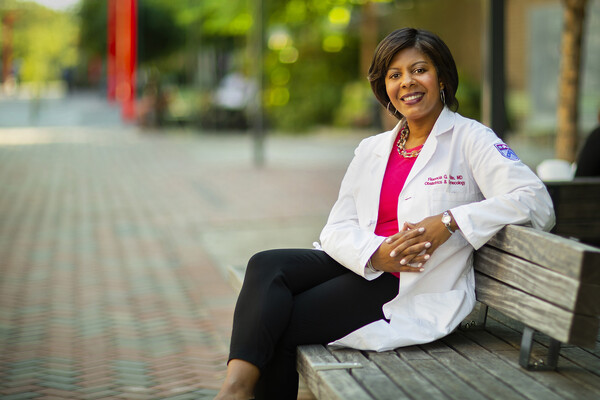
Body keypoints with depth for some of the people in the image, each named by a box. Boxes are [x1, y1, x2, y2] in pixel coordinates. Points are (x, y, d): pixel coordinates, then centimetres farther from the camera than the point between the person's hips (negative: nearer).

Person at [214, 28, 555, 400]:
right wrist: (375, 254, -15)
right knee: (266, 265, -22)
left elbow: (536, 201, -15)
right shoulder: (371, 149, 17)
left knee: (278, 327, -20)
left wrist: (449, 221, -22)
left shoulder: (470, 139, -1)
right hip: (363, 267, 6)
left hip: (417, 287, -6)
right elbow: (337, 228, 8)